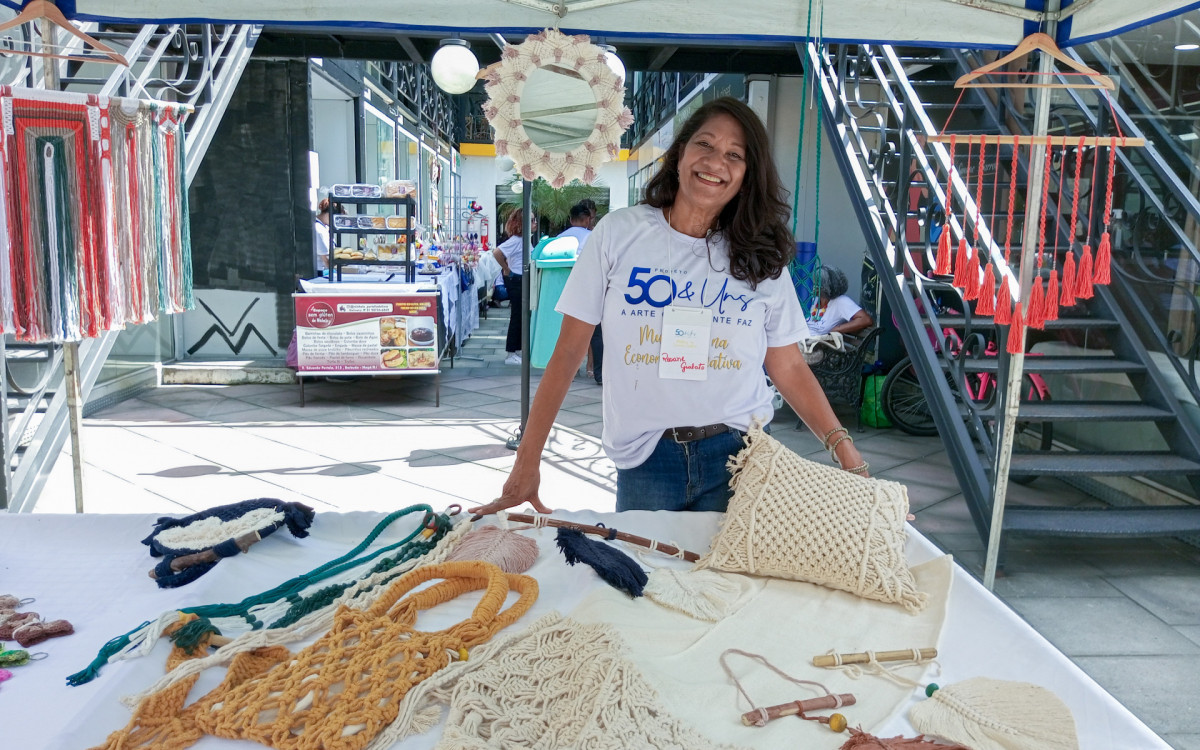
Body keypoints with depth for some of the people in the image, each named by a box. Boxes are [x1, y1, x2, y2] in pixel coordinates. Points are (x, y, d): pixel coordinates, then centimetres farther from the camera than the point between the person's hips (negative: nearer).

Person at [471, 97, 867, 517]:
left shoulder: (761, 258, 4)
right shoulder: (620, 233, -2)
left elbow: (789, 368, 7)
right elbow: (567, 354, -3)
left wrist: (843, 447, -5)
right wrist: (526, 464, -7)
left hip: (738, 453, 1)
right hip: (644, 461, -1)